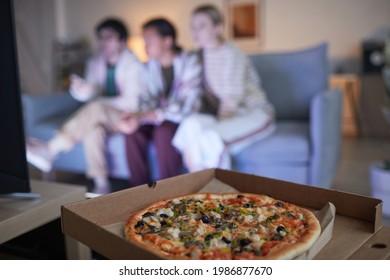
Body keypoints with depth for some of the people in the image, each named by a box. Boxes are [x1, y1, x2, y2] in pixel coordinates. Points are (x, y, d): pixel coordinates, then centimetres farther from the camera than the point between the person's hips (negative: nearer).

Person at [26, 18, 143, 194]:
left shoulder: (132, 64, -7)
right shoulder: (95, 63, 10)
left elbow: (132, 102, -14)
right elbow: (90, 93, 1)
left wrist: (100, 101, -17)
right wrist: (81, 90, -22)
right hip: (102, 117, 5)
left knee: (96, 109, -34)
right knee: (93, 127, -32)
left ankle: (50, 150, -31)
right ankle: (101, 183, -30)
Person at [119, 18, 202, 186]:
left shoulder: (189, 62, -15)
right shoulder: (150, 66, 4)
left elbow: (185, 106, -24)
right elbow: (148, 99, 2)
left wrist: (142, 116, -31)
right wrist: (137, 117, -23)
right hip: (160, 117, 5)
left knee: (163, 131, -34)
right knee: (133, 132, -22)